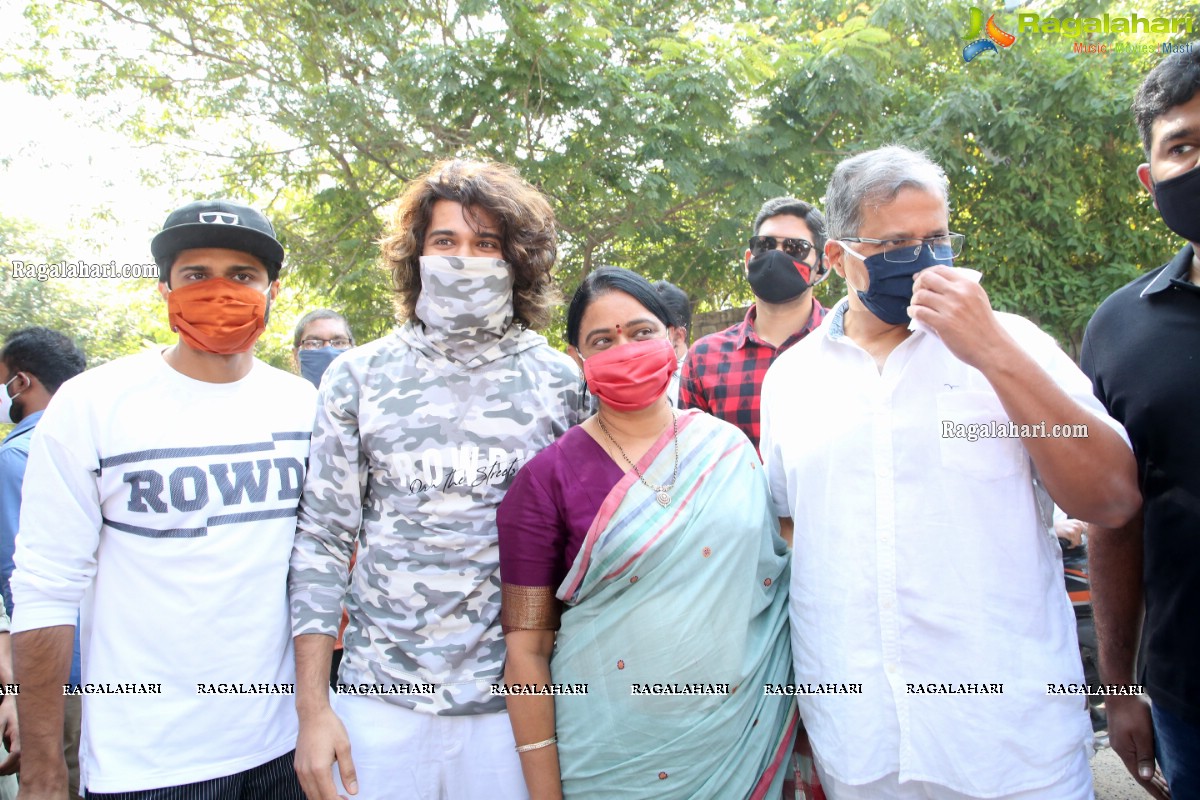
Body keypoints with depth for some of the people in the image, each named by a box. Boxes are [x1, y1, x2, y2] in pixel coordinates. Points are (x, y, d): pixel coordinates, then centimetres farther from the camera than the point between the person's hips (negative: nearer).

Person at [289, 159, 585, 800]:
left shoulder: (562, 382, 0)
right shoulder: (358, 377, 0)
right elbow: (322, 541, 1)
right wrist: (313, 706, -2)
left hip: (515, 699, 0)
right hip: (380, 695, 0)